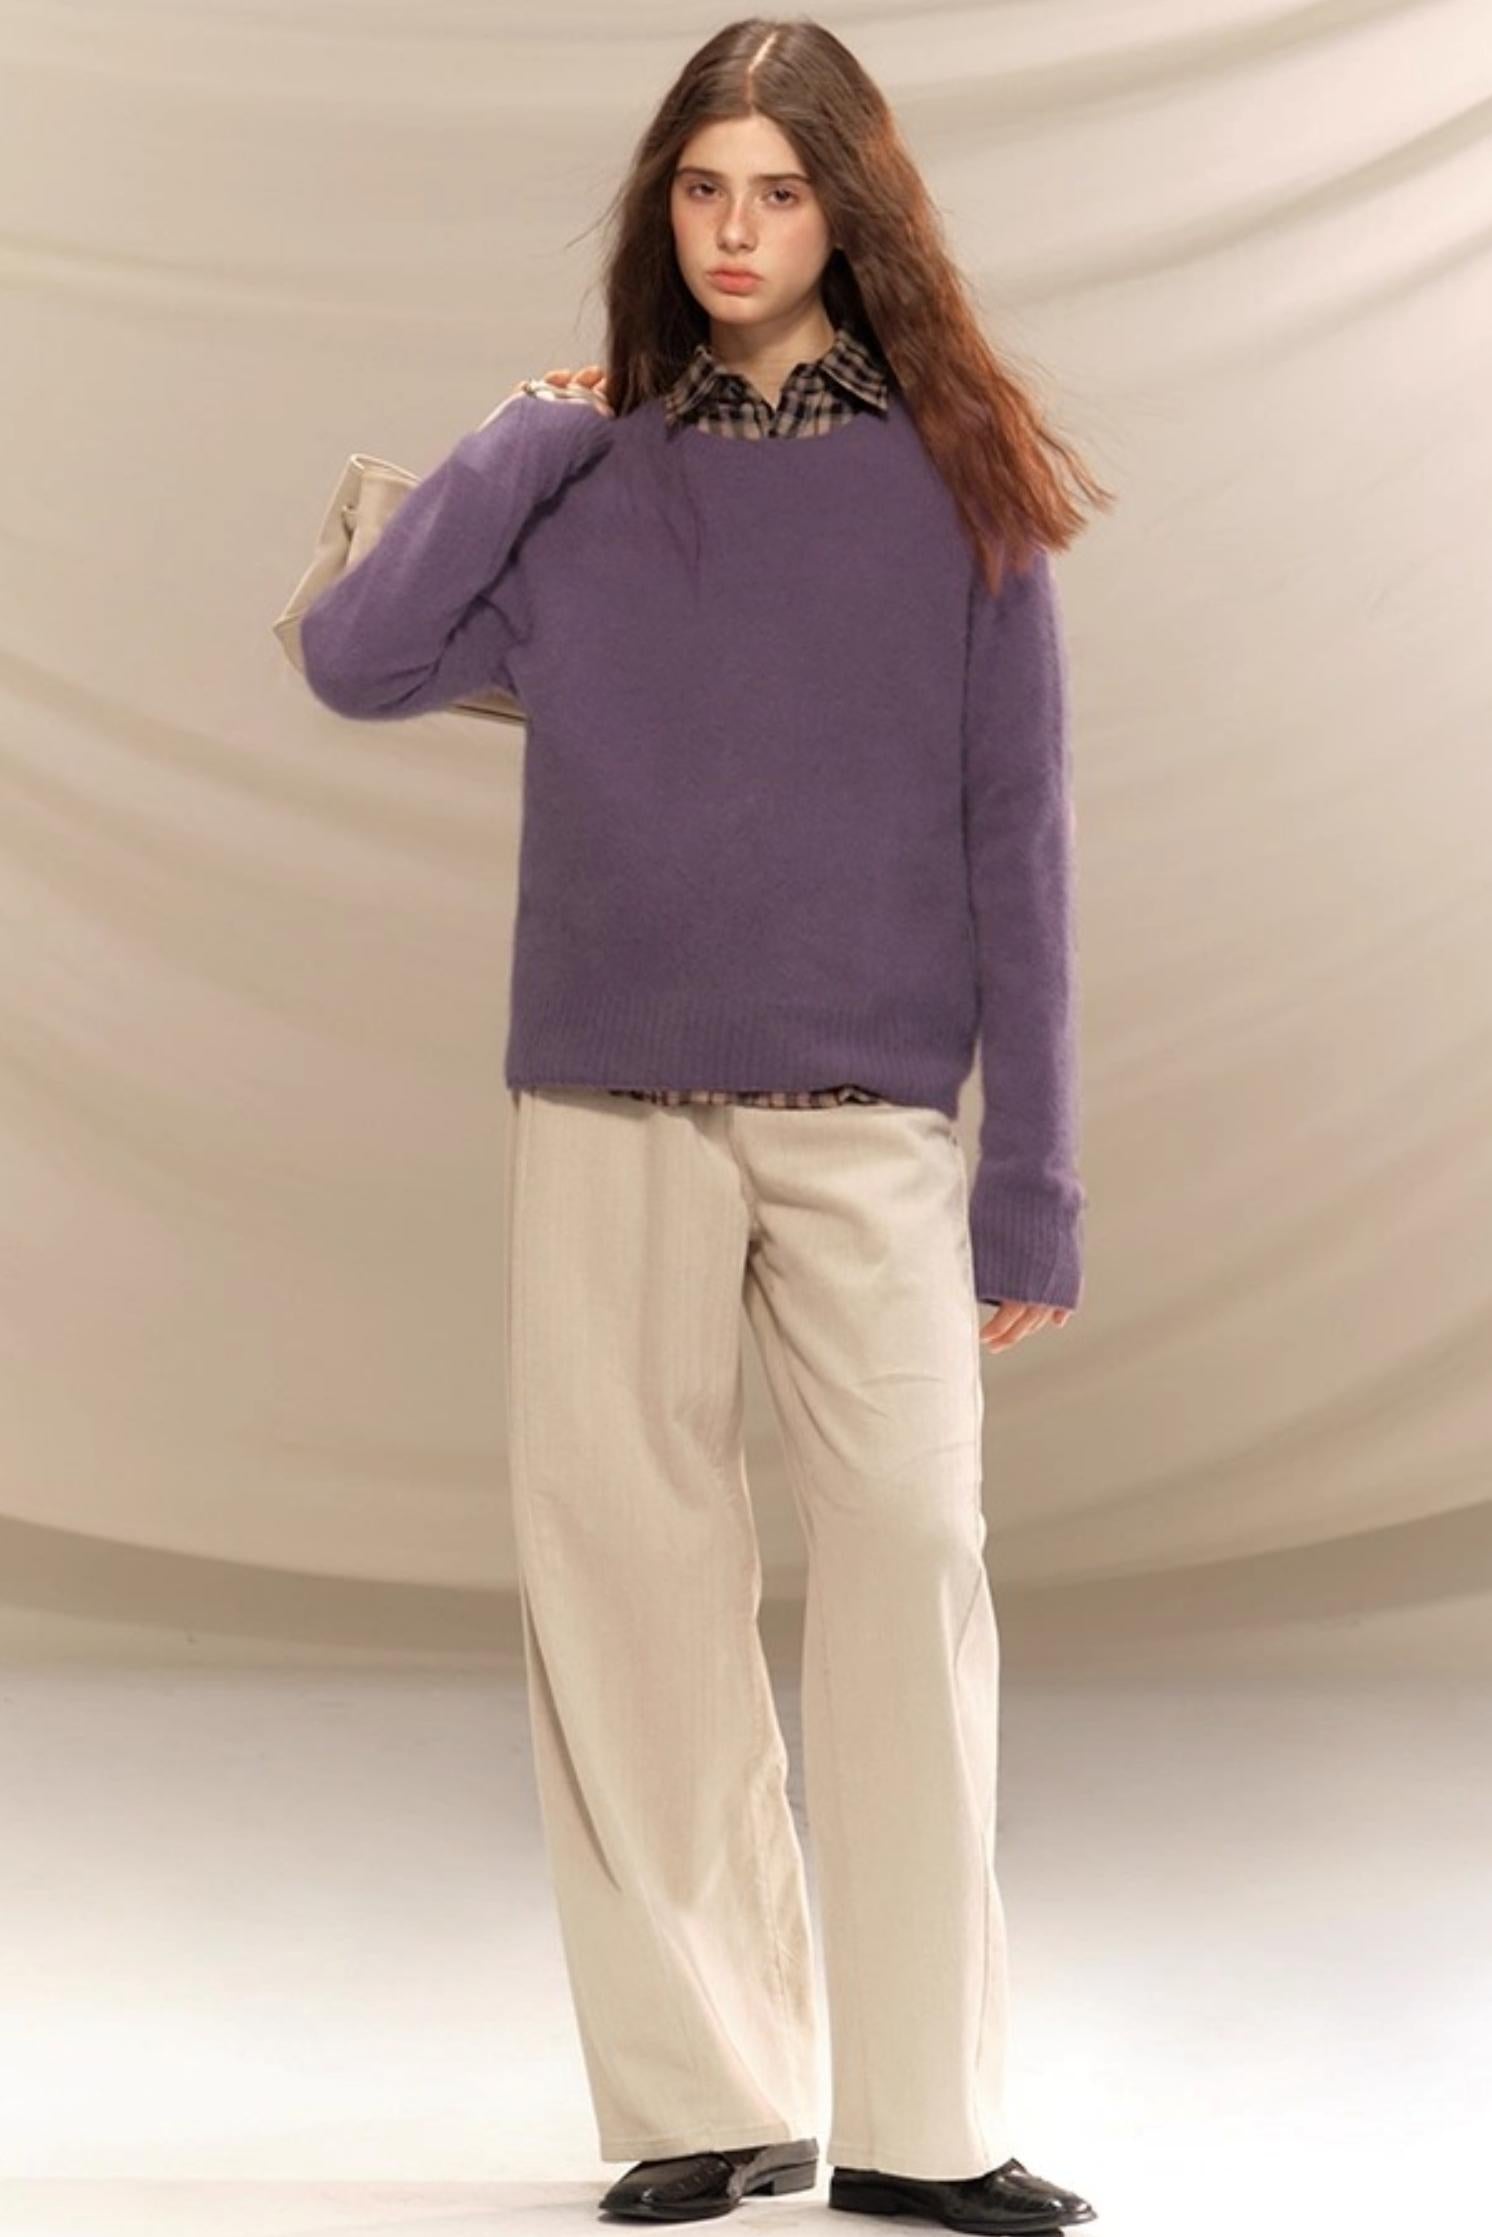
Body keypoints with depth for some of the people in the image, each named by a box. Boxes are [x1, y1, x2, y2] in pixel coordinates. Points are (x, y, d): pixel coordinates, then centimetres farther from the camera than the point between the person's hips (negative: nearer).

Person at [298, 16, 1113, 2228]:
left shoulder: (952, 481, 5)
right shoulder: (594, 484, 9)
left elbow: (1018, 847, 2)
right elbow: (354, 660, -5)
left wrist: (1036, 1178, -2)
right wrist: (529, 441, -3)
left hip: (872, 1124, -2)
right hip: (609, 1117, 2)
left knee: (911, 1568, -9)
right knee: (627, 1584, 1)